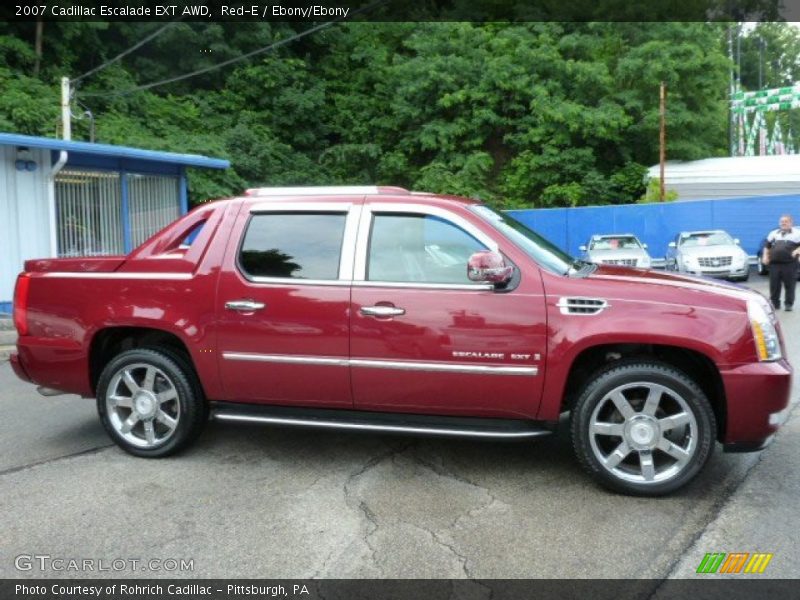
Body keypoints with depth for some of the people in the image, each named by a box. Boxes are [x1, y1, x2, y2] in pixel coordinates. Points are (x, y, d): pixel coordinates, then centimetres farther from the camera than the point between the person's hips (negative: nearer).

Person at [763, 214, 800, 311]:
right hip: (774, 263, 3)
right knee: (774, 285, 4)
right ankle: (775, 303, 13)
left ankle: (789, 304, 8)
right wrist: (765, 256, 8)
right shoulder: (773, 233, 19)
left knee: (789, 285, -2)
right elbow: (767, 247, 22)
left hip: (789, 264, -3)